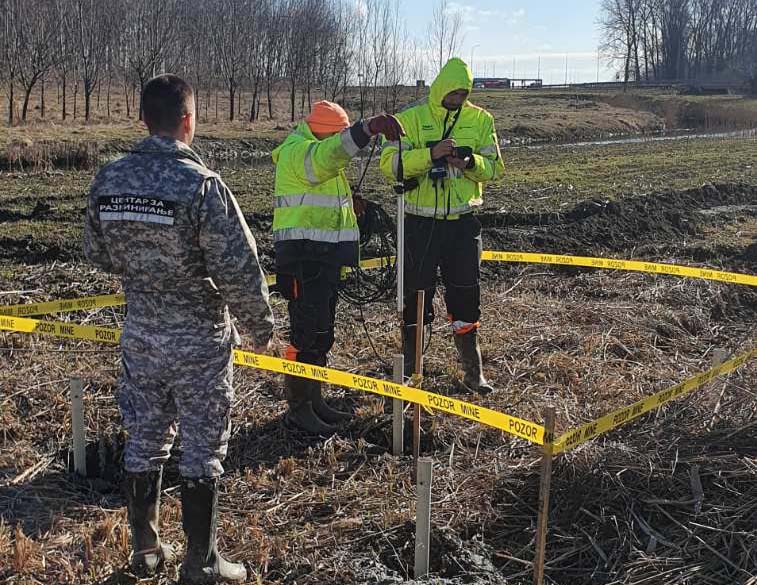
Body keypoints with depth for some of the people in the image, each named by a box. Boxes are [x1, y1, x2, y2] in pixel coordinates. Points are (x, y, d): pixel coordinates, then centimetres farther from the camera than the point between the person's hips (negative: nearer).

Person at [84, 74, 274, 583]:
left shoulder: (109, 179, -4)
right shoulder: (201, 185, -22)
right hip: (199, 339, -5)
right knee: (202, 450, 8)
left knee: (145, 441, 18)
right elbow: (239, 270, -19)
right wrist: (261, 327, -5)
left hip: (140, 334, 5)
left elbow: (98, 253, 9)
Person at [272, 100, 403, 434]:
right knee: (307, 334, -8)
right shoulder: (297, 151, -15)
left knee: (322, 333, 14)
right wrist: (369, 128, -49)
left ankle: (313, 401, 25)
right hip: (303, 258, -10)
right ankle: (298, 410, 1)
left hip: (326, 256, 10)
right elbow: (327, 155, -37)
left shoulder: (322, 151, 18)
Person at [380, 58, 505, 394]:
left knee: (466, 297, 7)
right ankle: (408, 369, 22)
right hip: (421, 223, -2)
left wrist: (470, 163, -18)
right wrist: (431, 154, -27)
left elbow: (495, 167, 2)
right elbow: (390, 164, -15)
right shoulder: (411, 119, -4)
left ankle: (472, 371, 19)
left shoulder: (480, 119, 4)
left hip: (463, 221, 2)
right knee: (416, 296, 7)